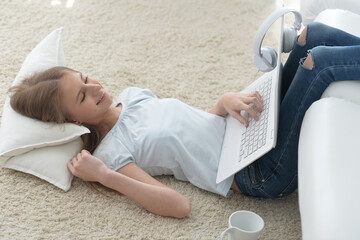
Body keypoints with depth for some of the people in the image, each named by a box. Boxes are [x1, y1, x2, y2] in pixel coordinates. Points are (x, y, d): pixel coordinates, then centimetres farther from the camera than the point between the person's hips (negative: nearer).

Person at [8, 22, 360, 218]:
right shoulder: (110, 153, -11)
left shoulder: (131, 94, 11)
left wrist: (229, 100, -12)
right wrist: (103, 177, -26)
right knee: (319, 59, -20)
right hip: (264, 174, -7)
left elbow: (210, 115, 12)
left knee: (314, 33, -3)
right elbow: (180, 206, -21)